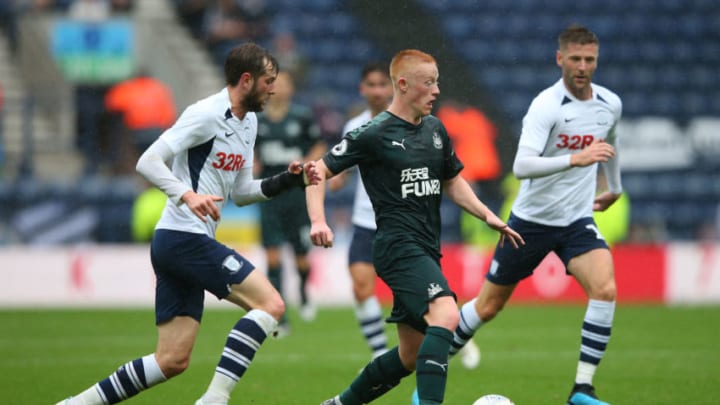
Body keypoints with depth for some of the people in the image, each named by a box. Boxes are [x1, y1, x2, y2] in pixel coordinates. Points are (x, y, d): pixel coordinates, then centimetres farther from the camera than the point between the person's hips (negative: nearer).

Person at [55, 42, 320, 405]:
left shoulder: (248, 122, 18)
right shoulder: (206, 115, -12)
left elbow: (240, 192, 24)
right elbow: (148, 162, -18)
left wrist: (288, 181, 10)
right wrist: (186, 194, -32)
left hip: (175, 245, 10)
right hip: (184, 237, -10)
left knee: (173, 361, 6)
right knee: (270, 303, -16)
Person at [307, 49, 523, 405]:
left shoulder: (435, 129, 14)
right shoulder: (374, 133, -7)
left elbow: (452, 182, 26)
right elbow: (319, 171, -4)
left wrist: (488, 216, 12)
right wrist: (318, 222, -18)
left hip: (426, 251, 8)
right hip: (399, 245, -8)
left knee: (411, 356, 10)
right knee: (446, 314, -31)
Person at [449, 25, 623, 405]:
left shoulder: (610, 104, -1)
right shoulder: (546, 106, -20)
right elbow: (521, 166, -33)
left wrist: (614, 188, 36)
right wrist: (576, 159, -44)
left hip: (577, 220, 4)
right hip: (531, 220, -4)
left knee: (605, 289, -22)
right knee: (488, 306, 6)